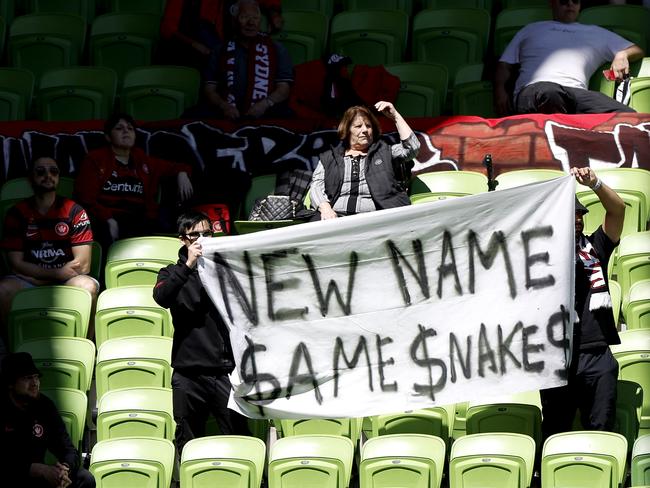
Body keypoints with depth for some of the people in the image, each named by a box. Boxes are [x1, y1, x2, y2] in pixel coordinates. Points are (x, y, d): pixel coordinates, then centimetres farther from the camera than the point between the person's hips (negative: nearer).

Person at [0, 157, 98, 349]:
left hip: (66, 282, 0)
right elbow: (16, 263, -2)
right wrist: (57, 273, -12)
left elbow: (82, 266, -2)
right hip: (27, 281, 0)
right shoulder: (17, 213, 5)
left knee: (87, 287, -34)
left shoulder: (74, 211, 4)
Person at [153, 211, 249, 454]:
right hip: (189, 373, 1)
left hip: (226, 370, -1)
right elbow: (161, 297, -10)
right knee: (189, 445, 4)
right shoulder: (173, 273, 13)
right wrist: (188, 265, -15)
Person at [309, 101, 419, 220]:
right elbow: (316, 187, 13)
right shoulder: (328, 158, 23)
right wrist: (325, 208, -9)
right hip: (336, 215, 1)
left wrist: (395, 116, 7)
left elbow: (412, 147, 6)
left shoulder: (385, 153, 21)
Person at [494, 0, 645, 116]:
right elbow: (505, 65, 29)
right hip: (535, 88, -1)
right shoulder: (531, 30, 35)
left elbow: (637, 51, 37)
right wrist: (499, 90, 7)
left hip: (577, 91, 1)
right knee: (550, 94, -45)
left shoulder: (596, 33, 38)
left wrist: (622, 55, 11)